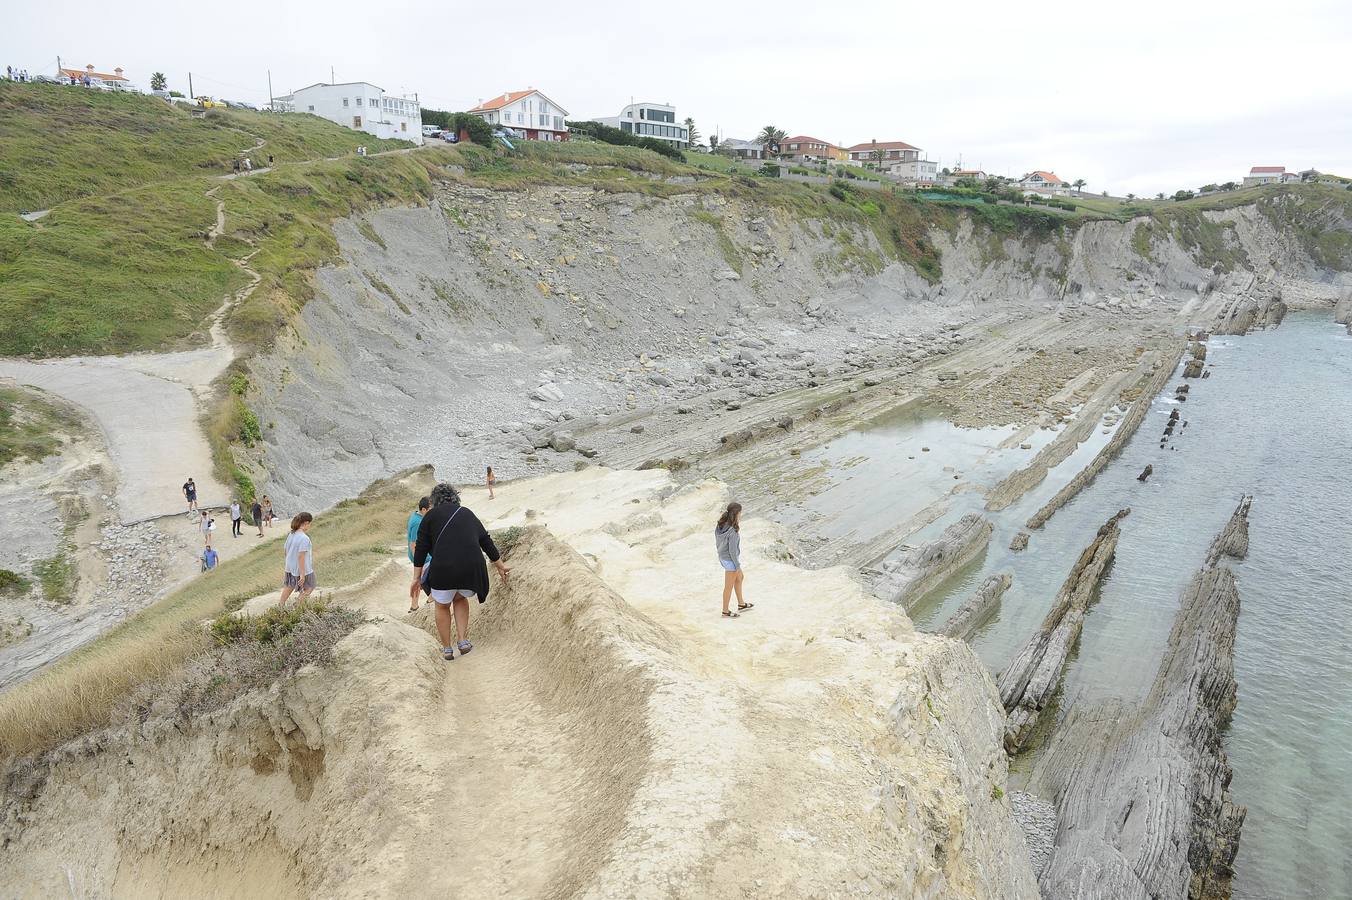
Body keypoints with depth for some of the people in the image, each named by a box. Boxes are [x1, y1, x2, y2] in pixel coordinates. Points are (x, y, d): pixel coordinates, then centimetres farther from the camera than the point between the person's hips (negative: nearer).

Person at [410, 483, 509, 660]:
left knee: (442, 606, 22)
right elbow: (487, 542, 23)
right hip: (472, 569, 3)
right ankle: (463, 641, 20)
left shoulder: (431, 515, 8)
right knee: (460, 599, 30)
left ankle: (447, 649, 26)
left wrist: (416, 578, 8)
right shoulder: (468, 514, 19)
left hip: (443, 569, -3)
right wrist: (500, 567, 32)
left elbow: (421, 549, 4)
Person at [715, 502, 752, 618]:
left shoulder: (721, 525, -8)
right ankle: (725, 611, 29)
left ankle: (741, 604, 43)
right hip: (730, 560, -9)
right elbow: (732, 550, -24)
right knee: (729, 586, 11)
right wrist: (737, 565, -13)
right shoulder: (733, 532, -32)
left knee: (739, 578, 27)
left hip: (723, 557, 9)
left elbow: (718, 543, 3)